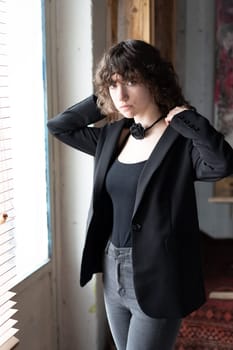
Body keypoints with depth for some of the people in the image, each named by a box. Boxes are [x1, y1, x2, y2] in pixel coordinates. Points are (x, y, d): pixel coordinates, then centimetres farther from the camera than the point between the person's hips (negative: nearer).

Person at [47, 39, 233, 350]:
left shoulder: (181, 140, -13)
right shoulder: (112, 135, 5)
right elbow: (58, 126, 15)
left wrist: (184, 116, -22)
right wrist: (100, 101, 4)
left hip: (156, 278, -6)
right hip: (113, 272, 7)